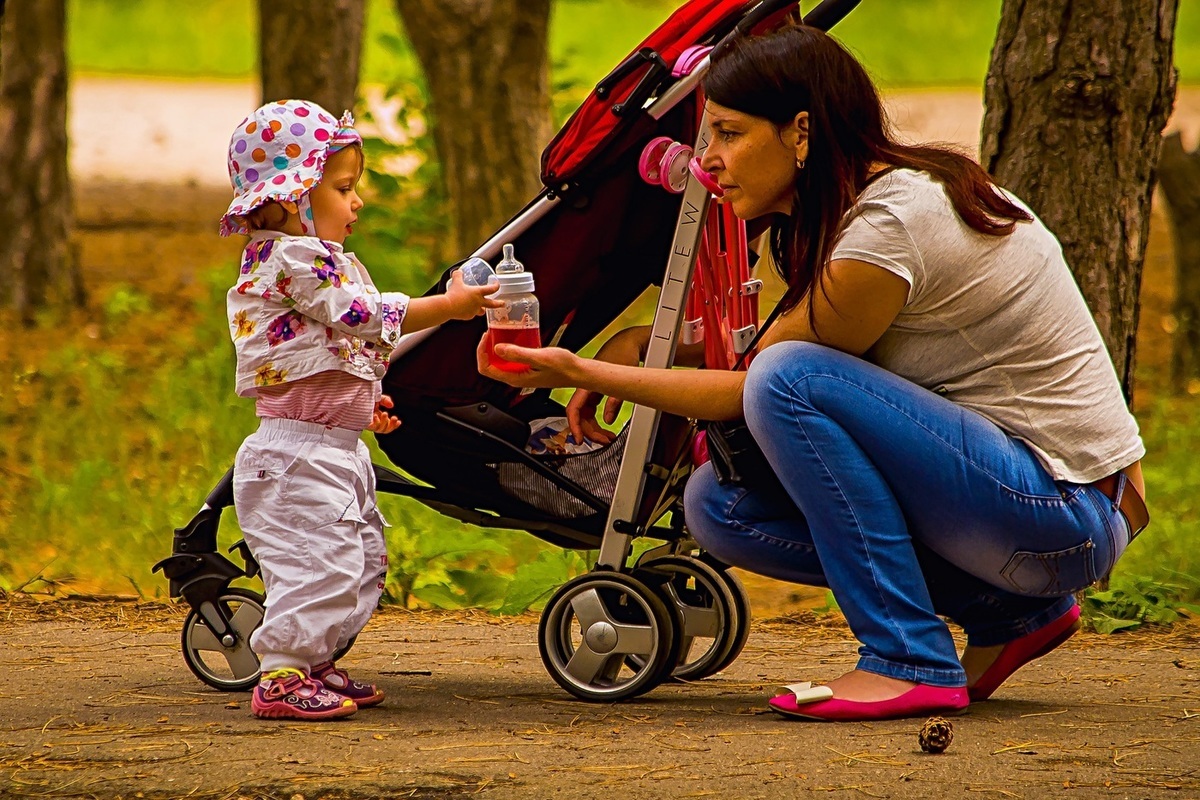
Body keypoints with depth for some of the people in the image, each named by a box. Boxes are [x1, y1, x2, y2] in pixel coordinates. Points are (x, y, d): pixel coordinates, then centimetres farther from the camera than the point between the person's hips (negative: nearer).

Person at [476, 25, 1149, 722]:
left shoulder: (887, 231, -21)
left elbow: (759, 387, -12)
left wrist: (583, 371, -10)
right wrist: (649, 341, 4)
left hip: (1068, 519, -10)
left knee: (792, 378, -23)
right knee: (719, 504, 1)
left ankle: (911, 663, -17)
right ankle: (1006, 614, 7)